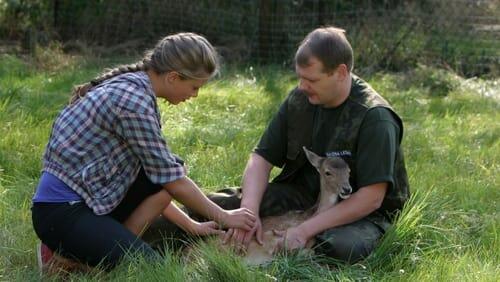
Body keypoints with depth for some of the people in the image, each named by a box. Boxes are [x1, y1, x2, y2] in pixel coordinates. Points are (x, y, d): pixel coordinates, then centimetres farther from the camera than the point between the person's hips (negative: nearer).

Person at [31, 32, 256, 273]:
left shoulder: (131, 87, 10)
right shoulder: (134, 100, -18)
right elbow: (171, 181, -11)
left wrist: (190, 225, 16)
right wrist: (223, 217, 2)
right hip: (62, 211, -10)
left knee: (171, 168, 1)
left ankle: (113, 246, 1)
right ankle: (64, 257, -2)